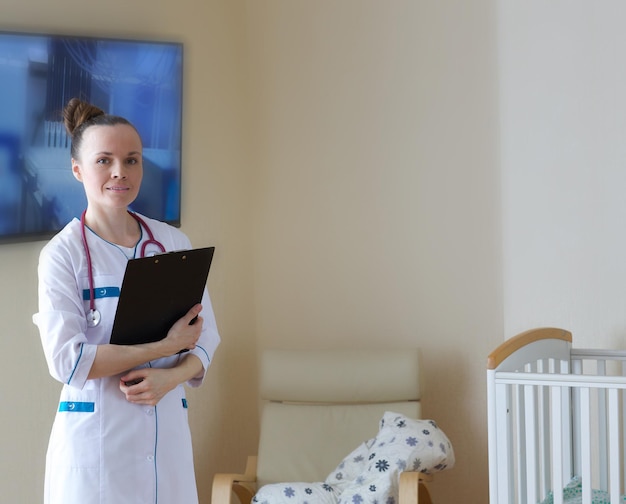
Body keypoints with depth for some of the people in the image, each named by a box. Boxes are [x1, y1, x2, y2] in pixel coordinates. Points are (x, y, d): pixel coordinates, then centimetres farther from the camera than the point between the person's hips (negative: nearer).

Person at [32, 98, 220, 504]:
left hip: (167, 425, 4)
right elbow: (66, 360, -15)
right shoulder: (63, 253, -7)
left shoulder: (174, 242, 5)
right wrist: (165, 346, -15)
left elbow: (206, 336, 6)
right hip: (96, 434, -3)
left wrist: (171, 376, -14)